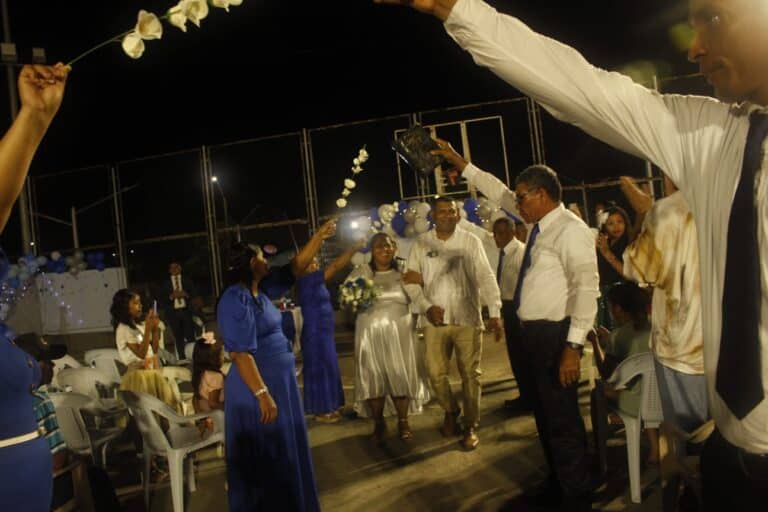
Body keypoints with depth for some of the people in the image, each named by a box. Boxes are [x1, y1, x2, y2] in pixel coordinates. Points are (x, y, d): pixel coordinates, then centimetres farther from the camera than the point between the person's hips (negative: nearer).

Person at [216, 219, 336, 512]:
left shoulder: (260, 291, 8)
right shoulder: (236, 299, -19)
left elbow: (294, 270, 15)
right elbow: (241, 354, -25)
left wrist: (319, 237, 12)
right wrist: (262, 394, -28)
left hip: (279, 382, 10)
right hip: (258, 387, -10)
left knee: (283, 455, 20)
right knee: (267, 459, 5)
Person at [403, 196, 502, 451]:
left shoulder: (470, 241, -3)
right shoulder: (421, 244, 2)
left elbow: (485, 277, -7)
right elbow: (411, 281, 4)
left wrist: (494, 312, -16)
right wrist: (426, 307, -10)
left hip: (467, 318, -1)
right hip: (435, 319, 2)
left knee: (470, 373, 4)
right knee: (436, 373, 6)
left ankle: (471, 426, 21)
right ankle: (450, 411, 34)